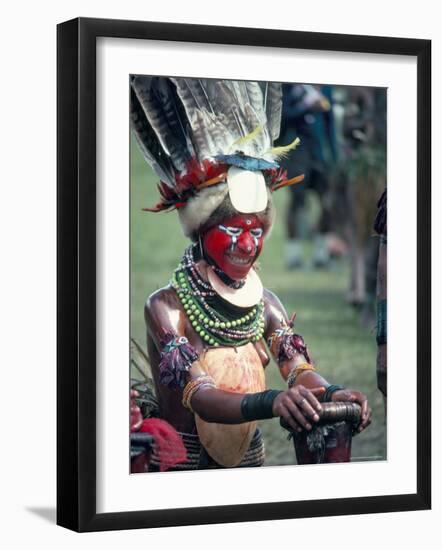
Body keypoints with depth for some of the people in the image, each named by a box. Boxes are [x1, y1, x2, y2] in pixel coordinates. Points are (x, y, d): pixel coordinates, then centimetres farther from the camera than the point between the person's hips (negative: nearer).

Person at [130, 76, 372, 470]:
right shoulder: (167, 306, -12)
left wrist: (332, 394, -32)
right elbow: (199, 397, -24)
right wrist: (271, 402, -42)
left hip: (249, 457, 4)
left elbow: (300, 369, -8)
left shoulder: (266, 304, 4)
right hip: (182, 463, -4)